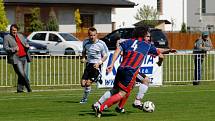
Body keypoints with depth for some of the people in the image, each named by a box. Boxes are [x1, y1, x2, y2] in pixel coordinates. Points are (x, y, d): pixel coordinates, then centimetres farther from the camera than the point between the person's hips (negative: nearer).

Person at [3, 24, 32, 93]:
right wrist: (14, 49, -18)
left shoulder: (20, 36, 19)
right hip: (16, 58, -5)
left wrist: (27, 46, 2)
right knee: (21, 74, -12)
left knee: (22, 74, 5)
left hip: (24, 57, 5)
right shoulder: (7, 37, 3)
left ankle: (20, 89, 11)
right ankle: (28, 87, -4)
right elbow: (5, 48, -4)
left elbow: (26, 43, 26)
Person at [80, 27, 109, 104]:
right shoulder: (85, 42, 4)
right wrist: (83, 58, 2)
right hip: (89, 64, 5)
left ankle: (85, 98, 11)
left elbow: (105, 56, -2)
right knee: (83, 83, -3)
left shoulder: (101, 44, -10)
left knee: (88, 83, -12)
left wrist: (99, 63, -17)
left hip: (96, 66, -5)